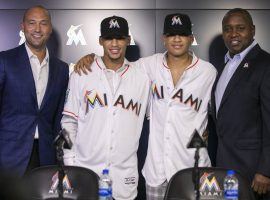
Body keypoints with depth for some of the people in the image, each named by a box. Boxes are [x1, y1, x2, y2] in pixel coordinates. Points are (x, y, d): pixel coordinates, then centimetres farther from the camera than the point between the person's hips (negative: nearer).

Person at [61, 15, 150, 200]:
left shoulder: (142, 79, 3)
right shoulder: (81, 76, 0)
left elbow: (145, 123, 14)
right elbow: (69, 122, 4)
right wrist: (69, 163, 1)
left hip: (124, 174, 1)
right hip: (85, 169, -1)